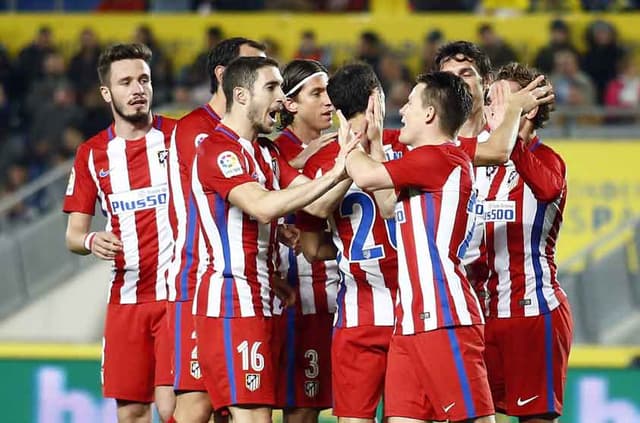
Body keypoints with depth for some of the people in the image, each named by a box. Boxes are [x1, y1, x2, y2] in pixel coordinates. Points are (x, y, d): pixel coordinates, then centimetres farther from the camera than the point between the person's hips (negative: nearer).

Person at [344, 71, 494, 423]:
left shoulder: (444, 157, -10)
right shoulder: (427, 163, 20)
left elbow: (365, 176, -11)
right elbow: (388, 205, 29)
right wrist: (373, 141, 31)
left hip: (444, 318, -10)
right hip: (412, 318, 10)